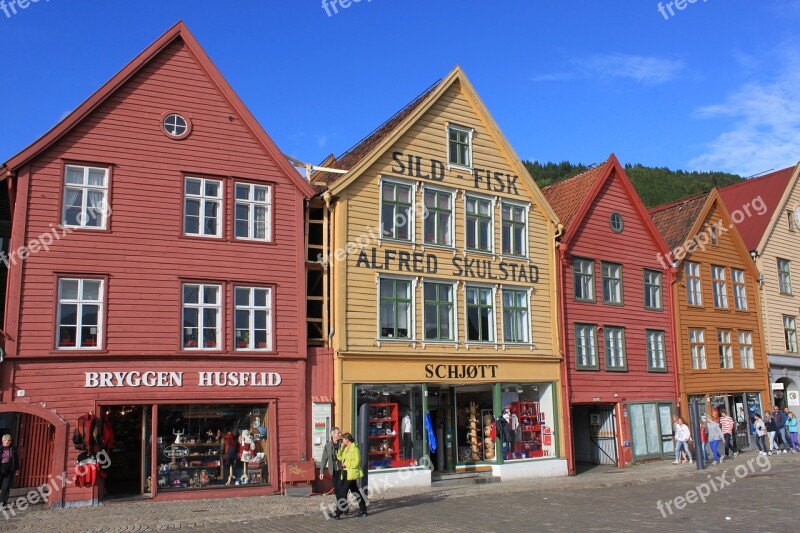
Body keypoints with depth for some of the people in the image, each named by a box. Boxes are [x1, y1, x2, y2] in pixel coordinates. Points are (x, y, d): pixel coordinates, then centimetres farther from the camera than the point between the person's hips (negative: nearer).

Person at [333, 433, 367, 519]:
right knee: (355, 492, 15)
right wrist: (341, 448, -1)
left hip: (351, 473, -9)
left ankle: (338, 513, -5)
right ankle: (363, 510, 24)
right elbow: (339, 457, 8)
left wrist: (346, 464, -15)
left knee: (342, 493, -8)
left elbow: (356, 462, -20)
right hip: (347, 473, 9)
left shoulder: (355, 449, -15)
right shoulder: (346, 448, 11)